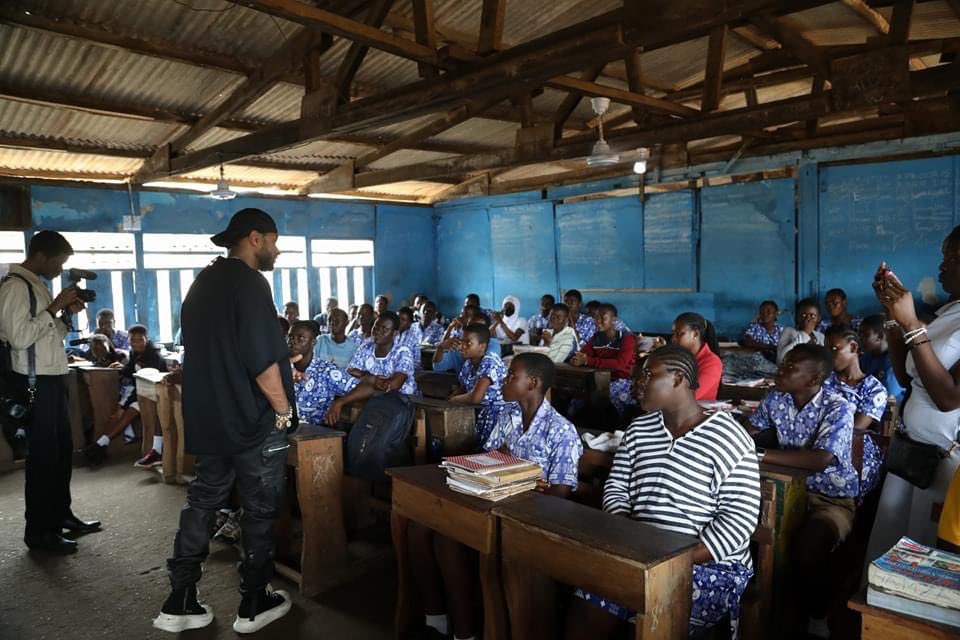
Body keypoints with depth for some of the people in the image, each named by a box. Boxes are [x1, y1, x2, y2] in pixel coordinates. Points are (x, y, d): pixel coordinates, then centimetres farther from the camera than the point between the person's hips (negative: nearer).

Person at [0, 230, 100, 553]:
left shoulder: (38, 286, 16)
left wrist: (67, 314, 5)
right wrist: (54, 308, -19)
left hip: (52, 379, 10)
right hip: (34, 383, -9)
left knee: (63, 448, 15)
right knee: (43, 454, -4)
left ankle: (60, 514, 28)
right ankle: (38, 530, 7)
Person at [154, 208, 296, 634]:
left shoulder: (202, 283, 12)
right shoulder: (249, 283, -16)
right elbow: (263, 359, -23)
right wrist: (284, 409, -11)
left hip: (208, 419, 8)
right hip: (254, 421, -8)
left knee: (201, 504, 15)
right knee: (259, 511, 5)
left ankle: (179, 603, 21)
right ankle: (253, 606, 18)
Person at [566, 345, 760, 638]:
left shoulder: (728, 438, -10)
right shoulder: (639, 429, 9)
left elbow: (740, 517, -13)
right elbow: (616, 487, 10)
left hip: (710, 564, -4)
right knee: (585, 612, -16)